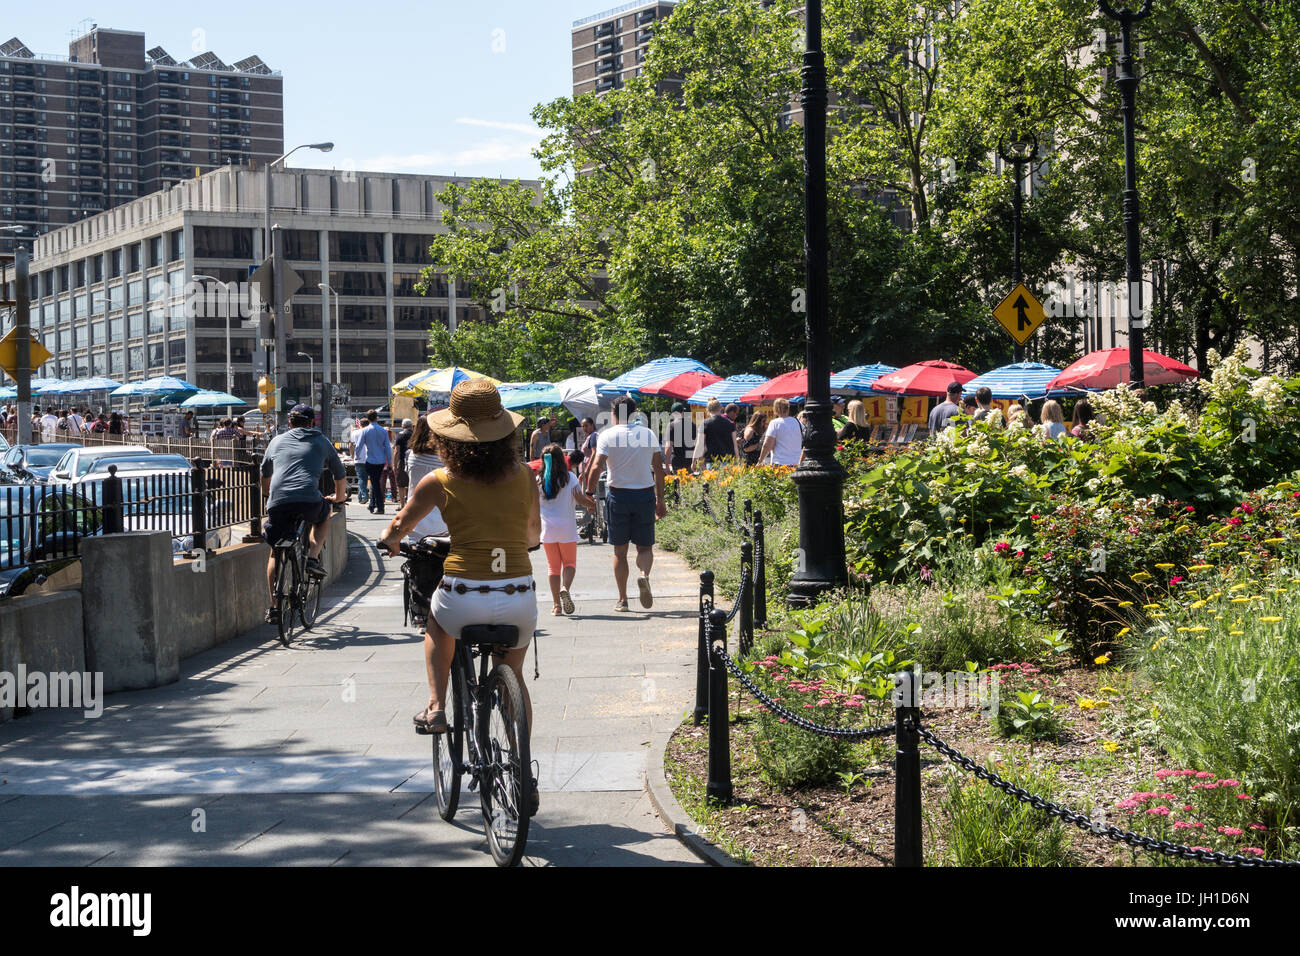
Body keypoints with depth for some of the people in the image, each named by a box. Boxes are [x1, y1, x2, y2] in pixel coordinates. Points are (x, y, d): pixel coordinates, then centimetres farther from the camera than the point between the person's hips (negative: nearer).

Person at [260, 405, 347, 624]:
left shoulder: (277, 441, 26)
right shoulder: (322, 442, 22)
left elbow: (265, 476, 39)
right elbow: (340, 476, 31)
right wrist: (338, 497, 51)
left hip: (278, 502, 1)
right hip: (309, 500, -1)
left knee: (275, 553, 18)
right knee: (323, 517, 34)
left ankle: (274, 606, 11)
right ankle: (313, 557, 12)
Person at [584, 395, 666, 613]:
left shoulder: (607, 436, -5)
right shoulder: (648, 434, 4)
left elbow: (596, 468, -15)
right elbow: (658, 469, 6)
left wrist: (589, 493, -5)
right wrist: (660, 500, 12)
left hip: (618, 495, -1)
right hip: (645, 494, 1)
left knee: (620, 550, 8)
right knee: (645, 546, 10)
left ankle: (622, 599, 9)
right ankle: (644, 574, -21)